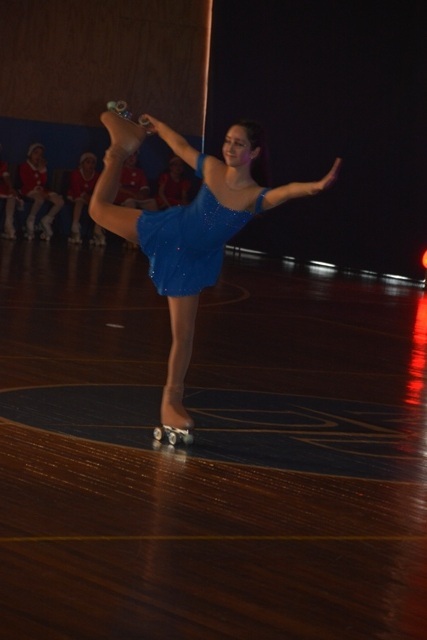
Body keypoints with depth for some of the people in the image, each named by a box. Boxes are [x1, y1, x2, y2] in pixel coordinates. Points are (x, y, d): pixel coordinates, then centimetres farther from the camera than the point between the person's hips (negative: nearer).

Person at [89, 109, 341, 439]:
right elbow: (182, 146, 3)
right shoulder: (211, 168, -18)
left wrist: (317, 186, -68)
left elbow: (290, 190, -48)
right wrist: (156, 125, 18)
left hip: (192, 260, -2)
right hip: (167, 232, 2)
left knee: (183, 334, 2)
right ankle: (118, 156, 39)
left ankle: (172, 401, 19)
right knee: (100, 208, 11)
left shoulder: (256, 198, -26)